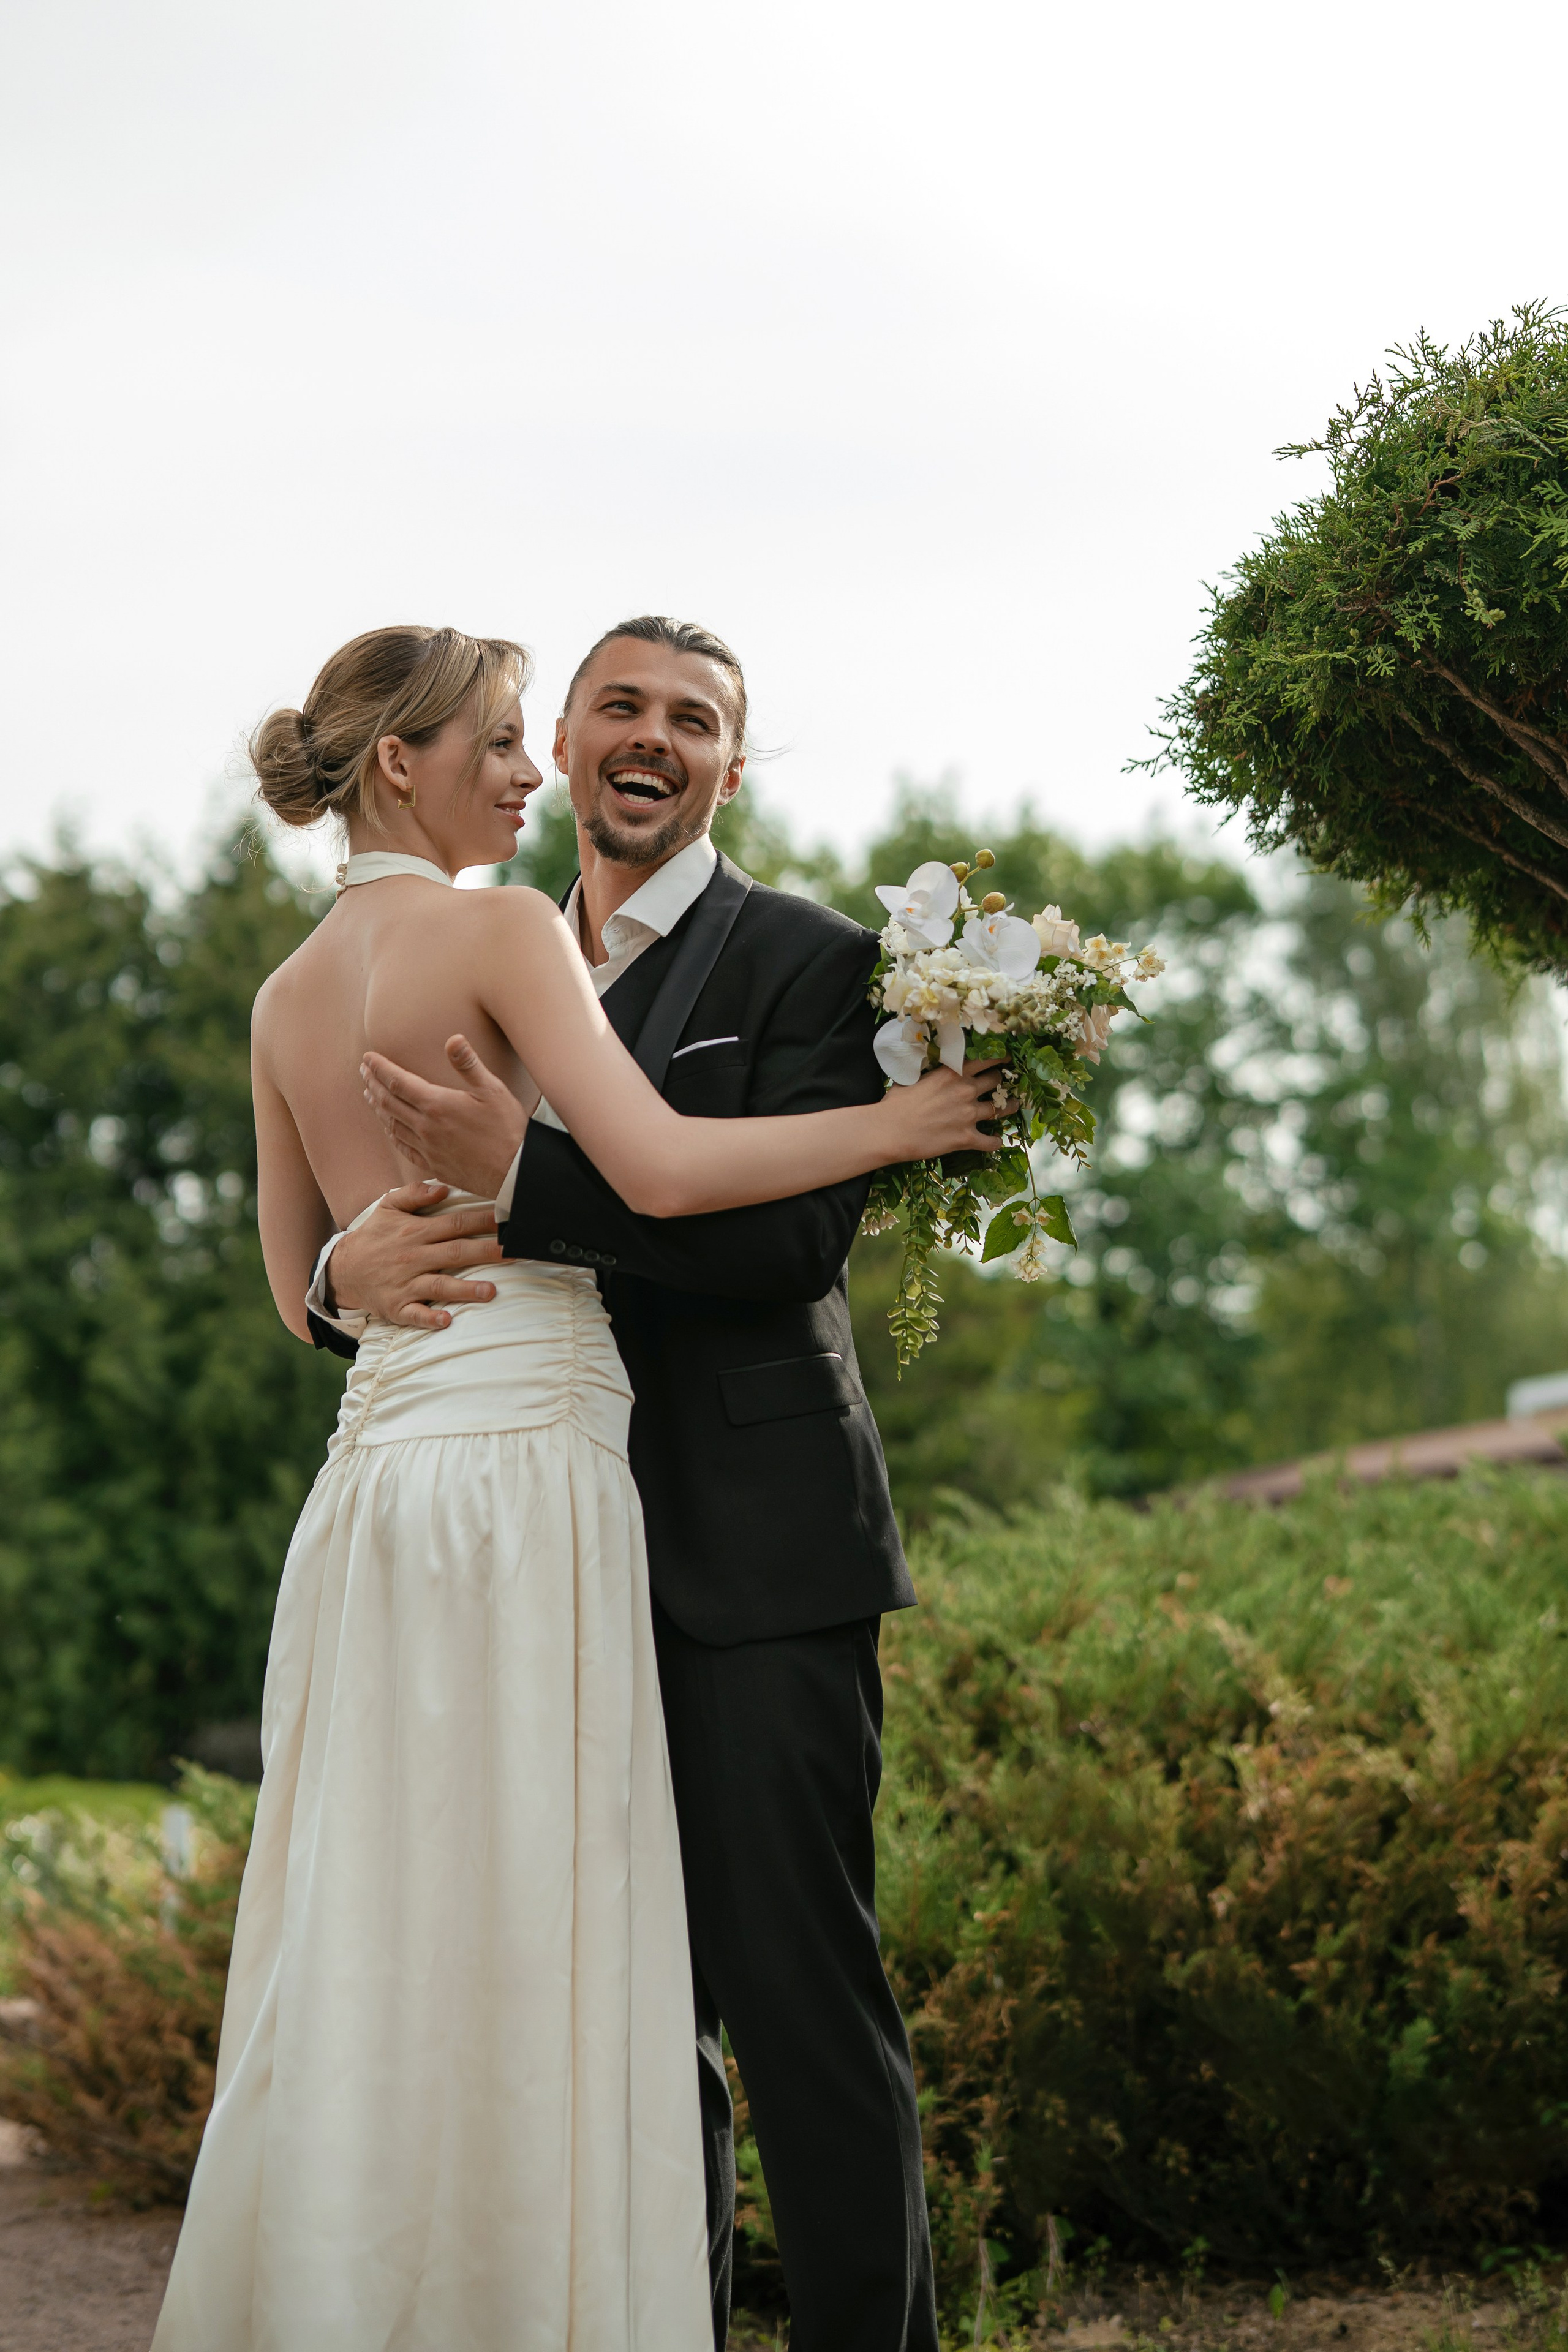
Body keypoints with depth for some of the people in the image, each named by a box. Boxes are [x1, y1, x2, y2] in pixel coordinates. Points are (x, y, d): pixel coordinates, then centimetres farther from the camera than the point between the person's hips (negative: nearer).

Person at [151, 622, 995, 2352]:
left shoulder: (286, 999, 15)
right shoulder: (499, 929, -6)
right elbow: (660, 1169, -17)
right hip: (521, 1464, -7)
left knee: (372, 1938, 11)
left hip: (373, 1475, 7)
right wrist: (893, 1122, -6)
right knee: (518, 1936, -4)